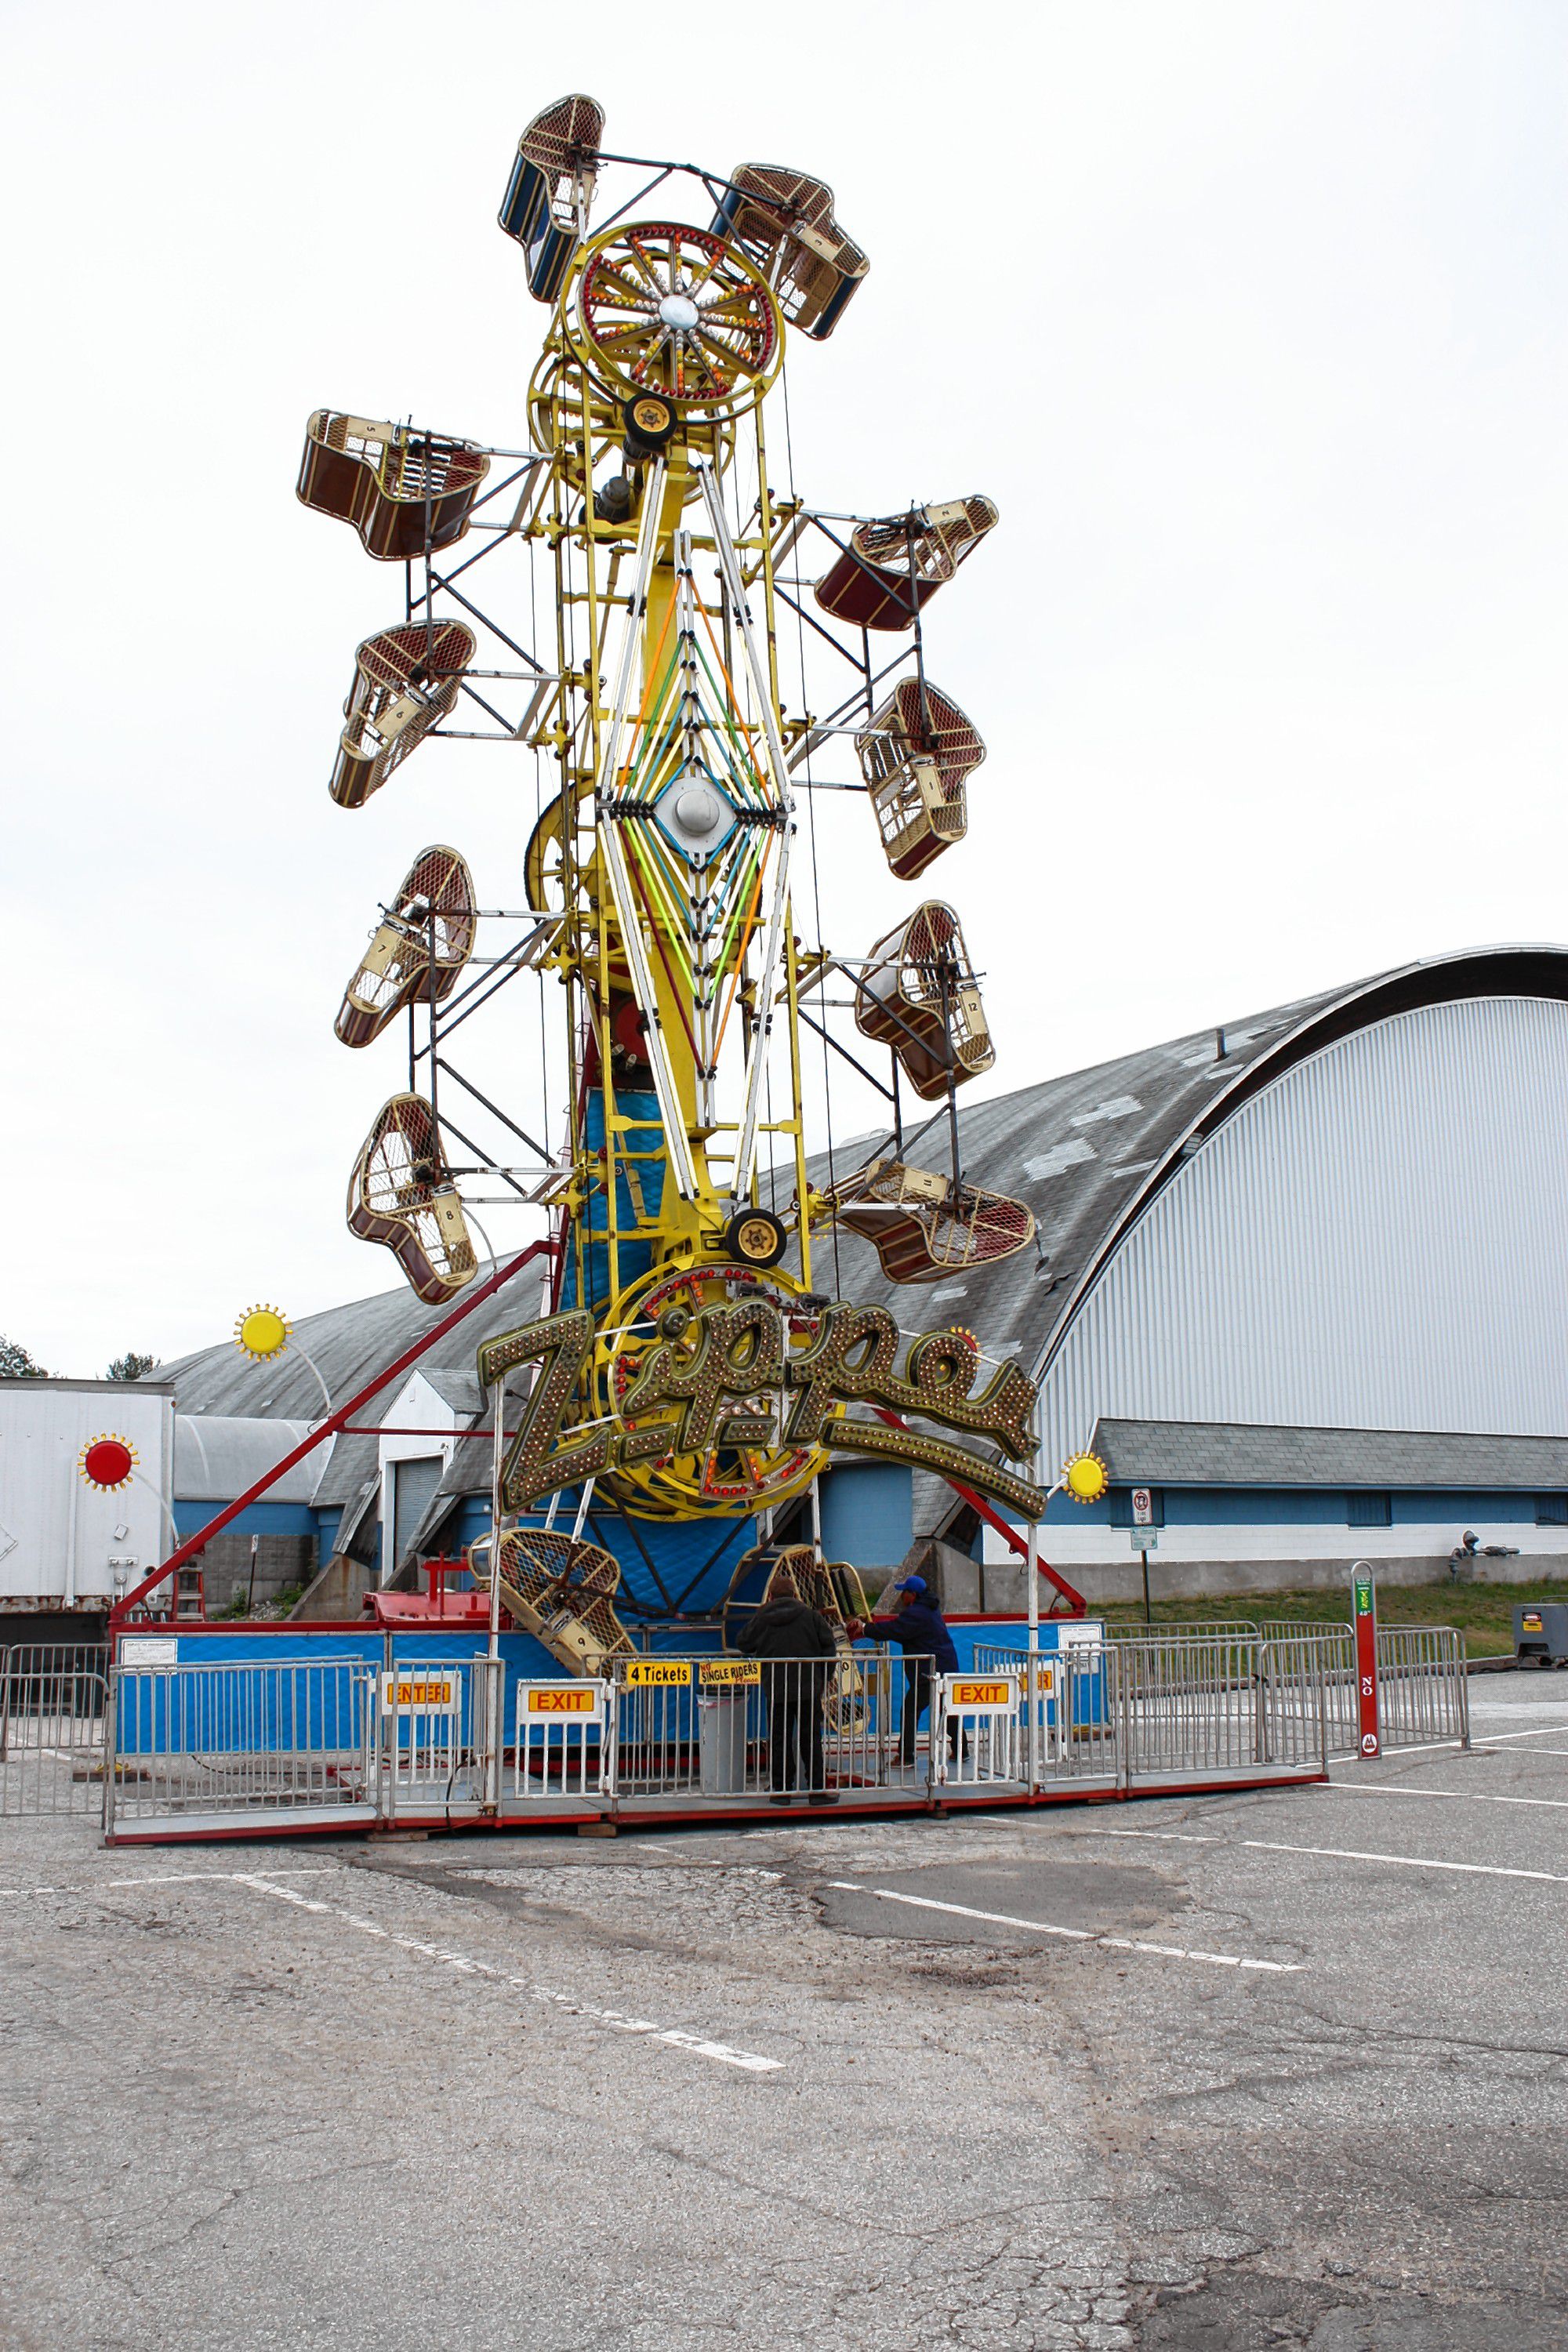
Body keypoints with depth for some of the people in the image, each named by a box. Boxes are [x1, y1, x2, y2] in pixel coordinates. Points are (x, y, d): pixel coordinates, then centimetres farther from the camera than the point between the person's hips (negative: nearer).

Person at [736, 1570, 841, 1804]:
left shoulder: (761, 1619, 1)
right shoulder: (811, 1616, 0)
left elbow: (745, 1645, 11)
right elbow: (829, 1647, 1)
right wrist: (824, 1680, 11)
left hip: (775, 1690, 0)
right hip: (809, 1688, 0)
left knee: (778, 1740, 7)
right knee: (811, 1739, 6)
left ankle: (781, 1789, 7)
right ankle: (817, 1789, 8)